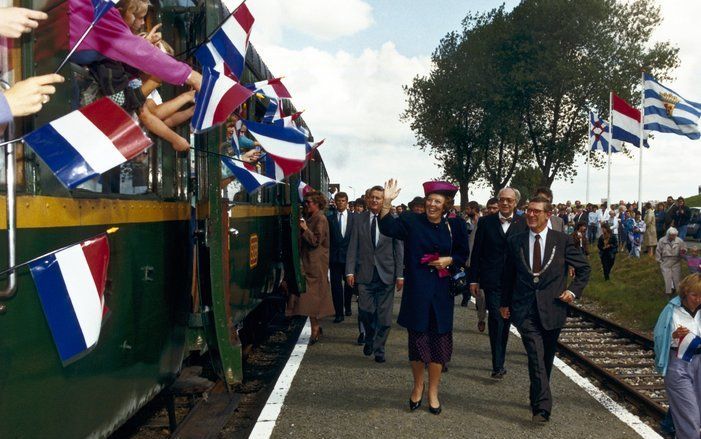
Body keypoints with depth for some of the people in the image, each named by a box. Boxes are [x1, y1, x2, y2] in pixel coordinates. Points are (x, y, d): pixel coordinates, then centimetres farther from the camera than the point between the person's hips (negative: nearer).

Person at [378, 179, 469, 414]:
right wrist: (387, 201, -32)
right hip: (417, 291, -1)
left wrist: (449, 260, -8)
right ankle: (418, 386, 29)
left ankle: (433, 392, 22)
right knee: (417, 340, 6)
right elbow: (387, 227, -20)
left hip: (441, 293, 2)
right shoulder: (412, 222, -3)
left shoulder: (454, 226, 3)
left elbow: (463, 254, 12)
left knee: (439, 341, 6)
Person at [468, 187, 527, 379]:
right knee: (496, 318, -9)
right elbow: (476, 252, 3)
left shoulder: (523, 223, 3)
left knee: (504, 320, 12)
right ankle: (498, 364, -5)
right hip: (492, 280, -2)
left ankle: (499, 363, 26)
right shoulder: (486, 222, 2)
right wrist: (473, 279, 0)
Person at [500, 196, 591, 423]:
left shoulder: (562, 241, 0)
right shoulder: (515, 241, 4)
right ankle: (542, 406, -11)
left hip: (552, 308, 1)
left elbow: (584, 268, 10)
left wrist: (573, 290, -2)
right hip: (525, 310, -1)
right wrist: (505, 302, 16)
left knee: (546, 358, 13)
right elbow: (508, 274, 13)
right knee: (536, 355, -13)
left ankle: (538, 400, 32)